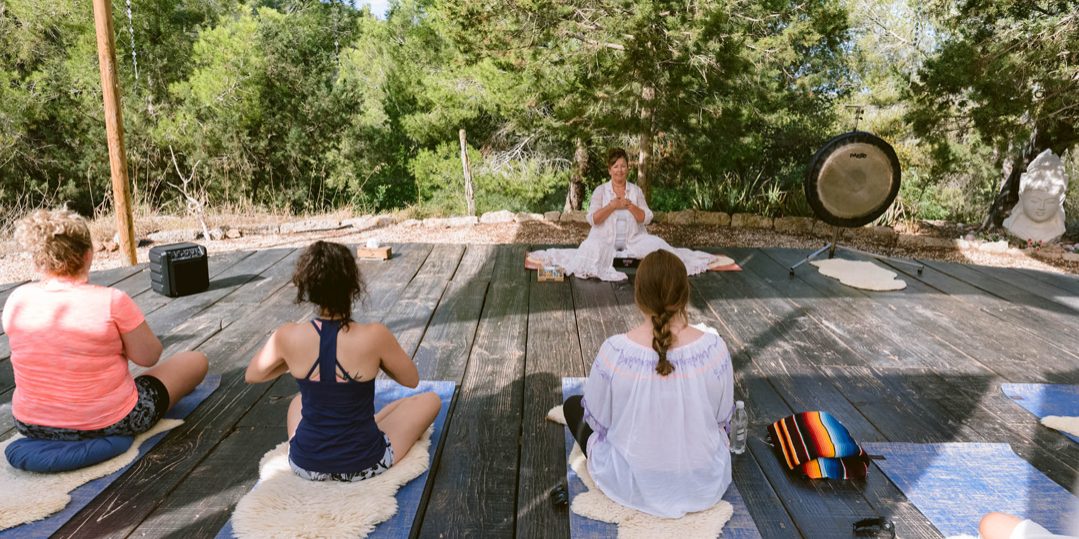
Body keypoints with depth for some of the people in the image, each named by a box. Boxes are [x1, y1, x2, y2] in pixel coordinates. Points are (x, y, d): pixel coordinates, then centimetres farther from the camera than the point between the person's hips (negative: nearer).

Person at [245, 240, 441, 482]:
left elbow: (251, 376, 5)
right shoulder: (374, 335, -24)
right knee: (430, 400, 20)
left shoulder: (287, 337, -16)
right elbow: (412, 380, -5)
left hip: (304, 464, 5)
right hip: (363, 465, -4)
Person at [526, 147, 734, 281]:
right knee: (591, 251, -32)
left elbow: (646, 218, -3)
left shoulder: (636, 191, 4)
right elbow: (592, 219, -11)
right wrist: (612, 205, -20)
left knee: (658, 246, -18)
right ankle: (547, 259, -18)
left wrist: (629, 205, -17)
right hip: (605, 239, -2)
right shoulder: (600, 191, -2)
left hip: (633, 239, 2)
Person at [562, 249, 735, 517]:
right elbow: (723, 417, -4)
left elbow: (598, 421, -10)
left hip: (633, 485, -3)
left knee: (573, 404, 21)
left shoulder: (614, 351, -26)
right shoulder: (715, 347, -21)